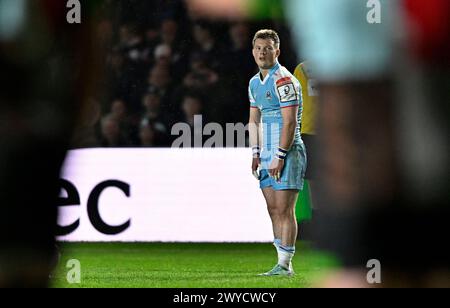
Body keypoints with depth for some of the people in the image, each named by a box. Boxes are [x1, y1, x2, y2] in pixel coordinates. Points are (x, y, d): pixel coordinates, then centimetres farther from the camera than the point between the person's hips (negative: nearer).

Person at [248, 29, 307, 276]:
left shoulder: (283, 80, -12)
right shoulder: (255, 83, 15)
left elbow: (290, 122, -17)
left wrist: (280, 156, -18)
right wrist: (256, 153, 12)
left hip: (287, 153, -9)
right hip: (267, 154, 9)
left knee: (284, 210, -10)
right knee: (274, 210, 6)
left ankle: (285, 265, -9)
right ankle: (283, 263, 9)